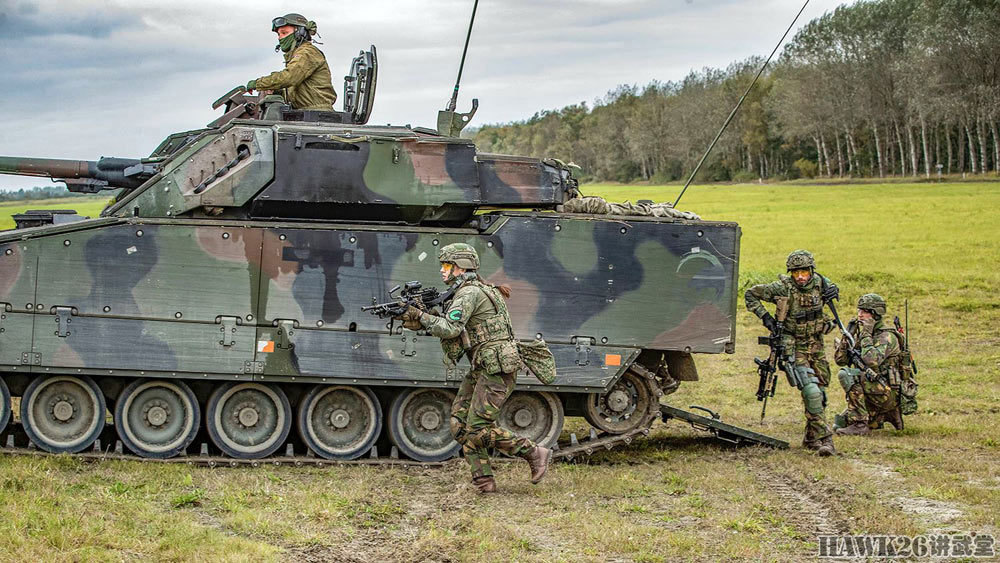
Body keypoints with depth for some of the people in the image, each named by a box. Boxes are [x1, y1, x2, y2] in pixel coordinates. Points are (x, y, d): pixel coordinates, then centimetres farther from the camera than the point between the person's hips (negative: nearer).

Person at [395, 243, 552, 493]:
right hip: (481, 369, 10)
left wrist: (421, 315, -13)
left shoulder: (470, 292, -14)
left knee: (478, 428, -11)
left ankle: (534, 453, 0)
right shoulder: (468, 291, 18)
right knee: (460, 423, 5)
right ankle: (484, 480, 5)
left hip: (497, 370, -10)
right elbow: (452, 328, 16)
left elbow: (450, 329, -24)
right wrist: (417, 323, 4)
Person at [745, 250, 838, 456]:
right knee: (811, 392, -18)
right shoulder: (783, 288, -16)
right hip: (794, 348, -6)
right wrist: (765, 317, -12)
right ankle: (824, 438, -16)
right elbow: (750, 294, -5)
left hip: (817, 345, 6)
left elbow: (831, 288, 23)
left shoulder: (819, 283, -3)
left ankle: (811, 438, 25)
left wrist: (833, 291, 0)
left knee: (820, 392, 11)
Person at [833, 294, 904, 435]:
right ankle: (885, 416, 16)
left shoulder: (887, 336, -14)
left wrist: (866, 335, -22)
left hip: (888, 394, -9)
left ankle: (860, 424, -23)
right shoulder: (860, 334, 11)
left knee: (846, 374, -27)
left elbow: (872, 361, -32)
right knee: (840, 424, 5)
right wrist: (848, 335, -4)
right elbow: (840, 359, 6)